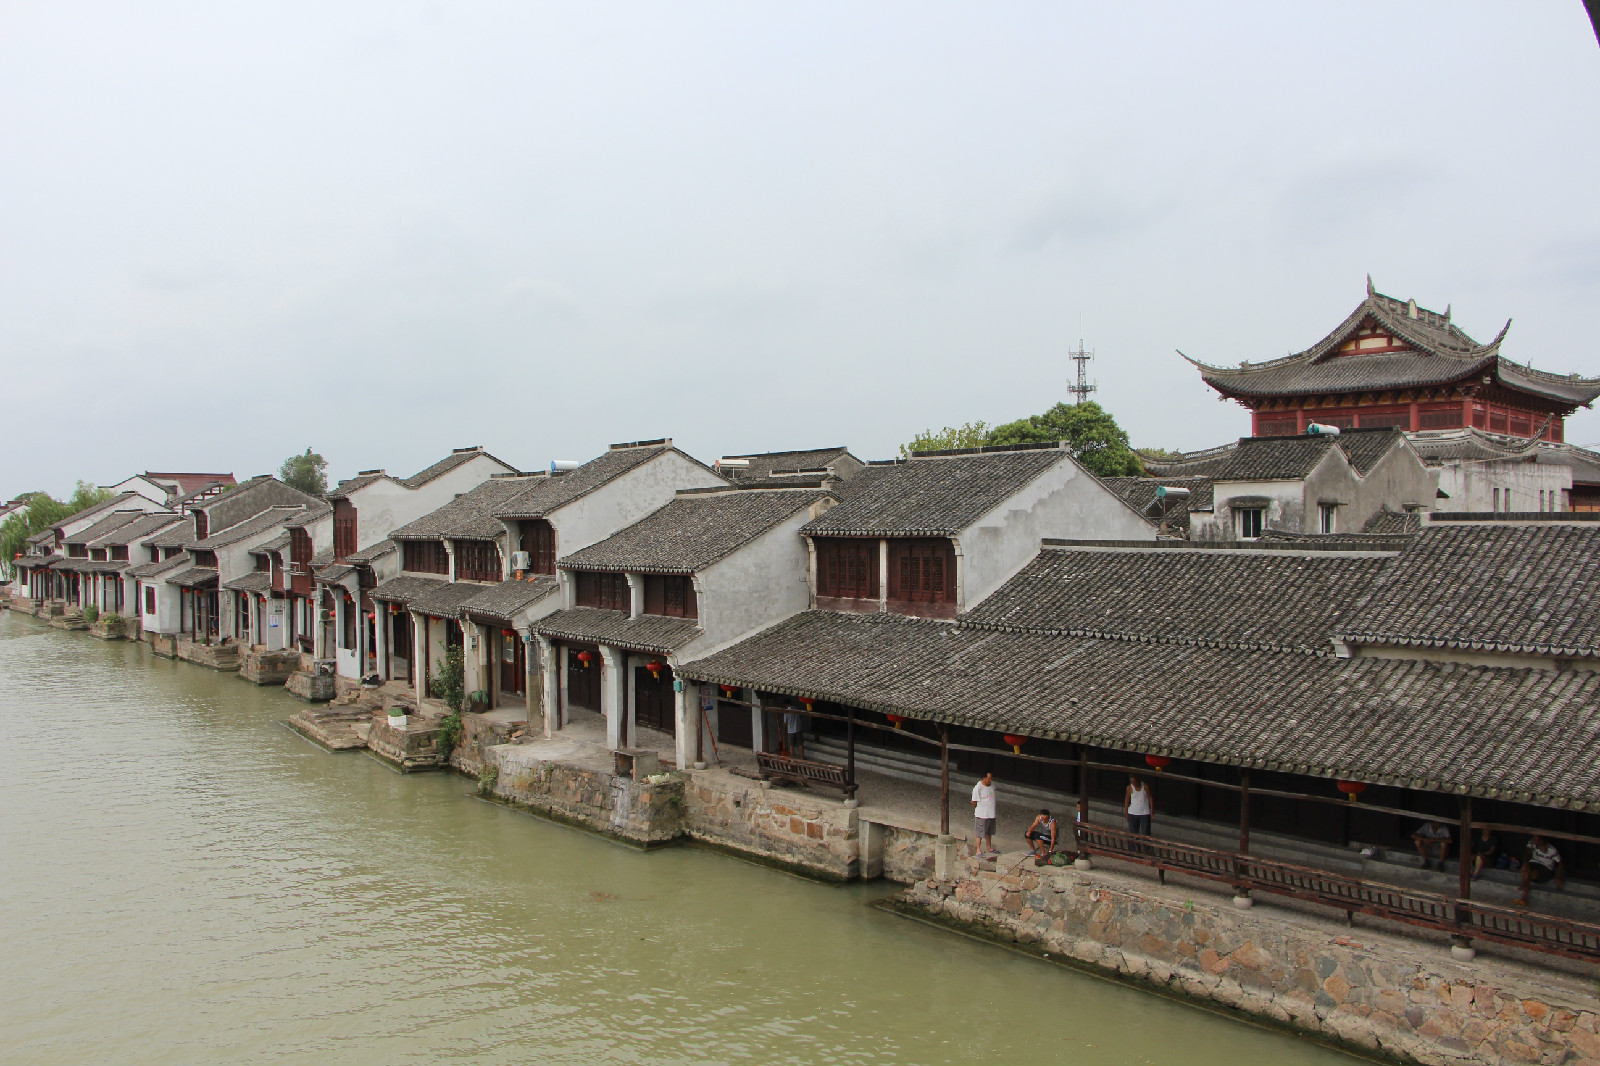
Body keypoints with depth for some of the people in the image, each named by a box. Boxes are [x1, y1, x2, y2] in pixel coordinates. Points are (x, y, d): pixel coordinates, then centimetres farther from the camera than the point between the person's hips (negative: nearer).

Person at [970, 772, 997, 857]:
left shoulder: (992, 785, 1)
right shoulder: (978, 788, -21)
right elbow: (974, 802, -14)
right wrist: (979, 809, -1)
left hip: (991, 814, 7)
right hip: (981, 815, -7)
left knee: (989, 832, 21)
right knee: (980, 833, 5)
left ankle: (989, 848, 36)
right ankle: (979, 850, 17)